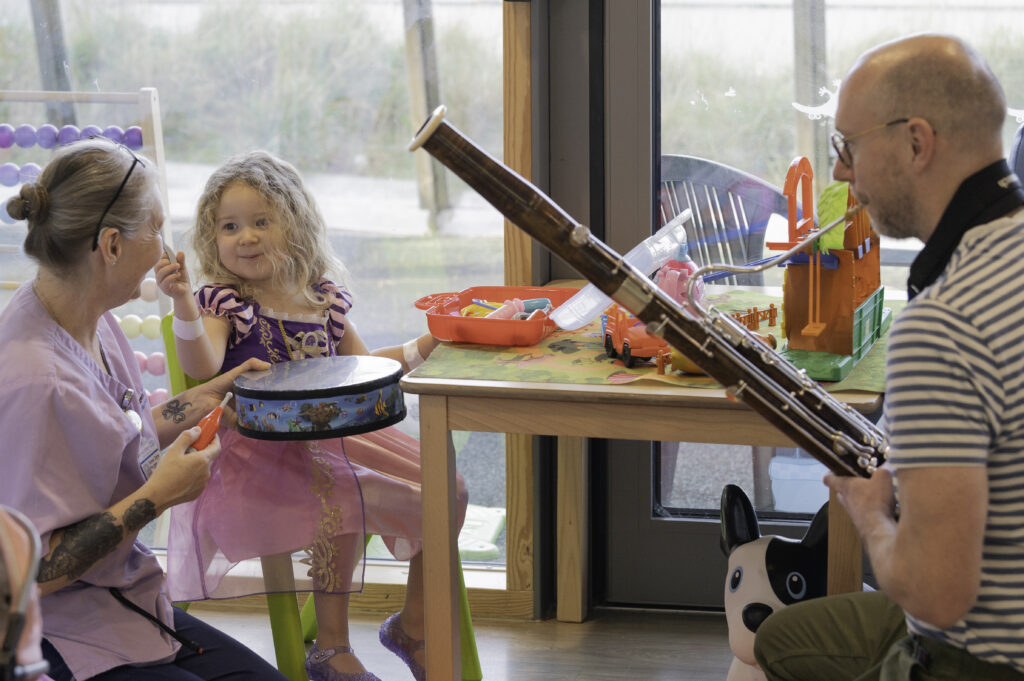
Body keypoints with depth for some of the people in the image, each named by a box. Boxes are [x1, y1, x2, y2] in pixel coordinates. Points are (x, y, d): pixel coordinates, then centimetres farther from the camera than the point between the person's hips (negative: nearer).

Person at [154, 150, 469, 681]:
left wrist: (427, 344, 18)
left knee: (448, 492, -4)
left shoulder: (323, 298, 13)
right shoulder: (223, 302, -1)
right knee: (339, 502, -35)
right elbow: (202, 367, -20)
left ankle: (413, 623, 14)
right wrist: (184, 303, -32)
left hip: (335, 434, 6)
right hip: (263, 451, -6)